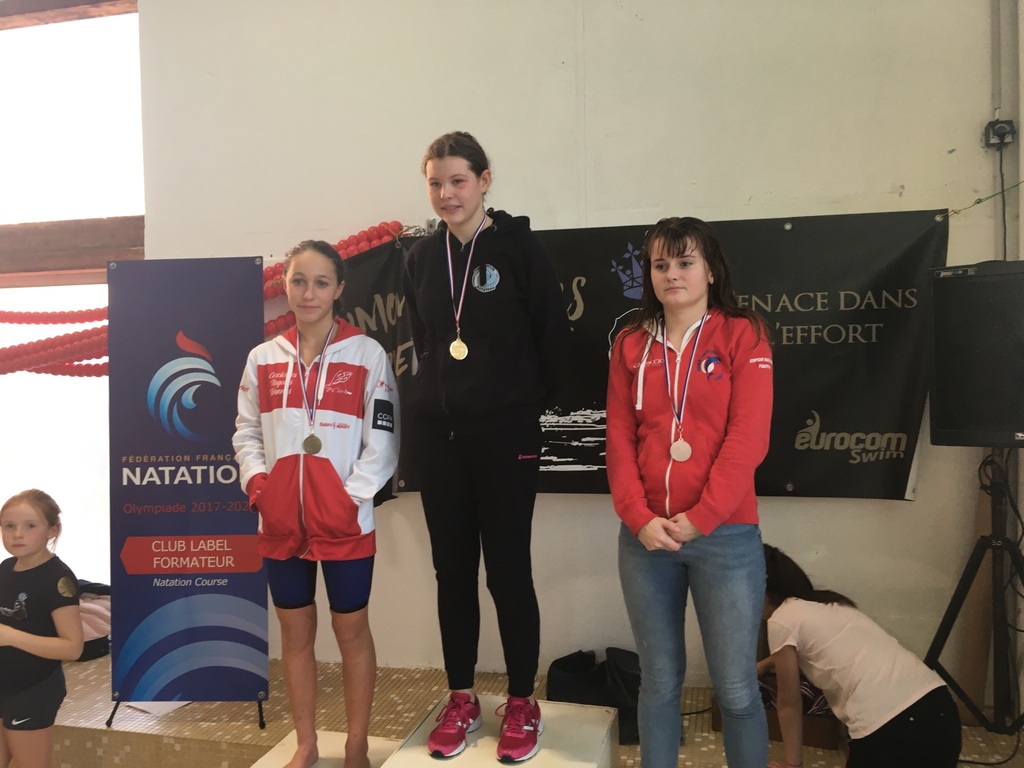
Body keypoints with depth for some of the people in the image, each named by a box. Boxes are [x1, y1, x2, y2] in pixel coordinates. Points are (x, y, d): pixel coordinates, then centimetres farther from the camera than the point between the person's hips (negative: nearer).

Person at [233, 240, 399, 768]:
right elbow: (247, 432, 10)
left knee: (352, 630, 11)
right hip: (280, 522, 4)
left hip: (345, 522, -3)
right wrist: (256, 482, -6)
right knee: (295, 630, 15)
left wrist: (352, 496, -15)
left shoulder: (366, 354, -5)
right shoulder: (263, 358, 6)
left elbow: (383, 441, -7)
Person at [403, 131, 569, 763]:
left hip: (506, 433, -4)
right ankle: (462, 699, 26)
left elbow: (554, 334, -3)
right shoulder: (423, 257, 9)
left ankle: (523, 704, 20)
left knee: (508, 569, 2)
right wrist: (440, 394, 11)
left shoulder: (519, 245, -4)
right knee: (453, 568, 10)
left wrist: (529, 402, 1)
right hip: (438, 432, 4)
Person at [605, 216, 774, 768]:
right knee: (659, 682, 13)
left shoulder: (743, 336, 0)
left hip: (726, 536, -2)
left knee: (735, 687, 5)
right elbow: (619, 440, 4)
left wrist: (700, 518, -14)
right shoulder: (630, 345, 9)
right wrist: (639, 517, -9)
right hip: (645, 538, 3)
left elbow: (748, 437, -8)